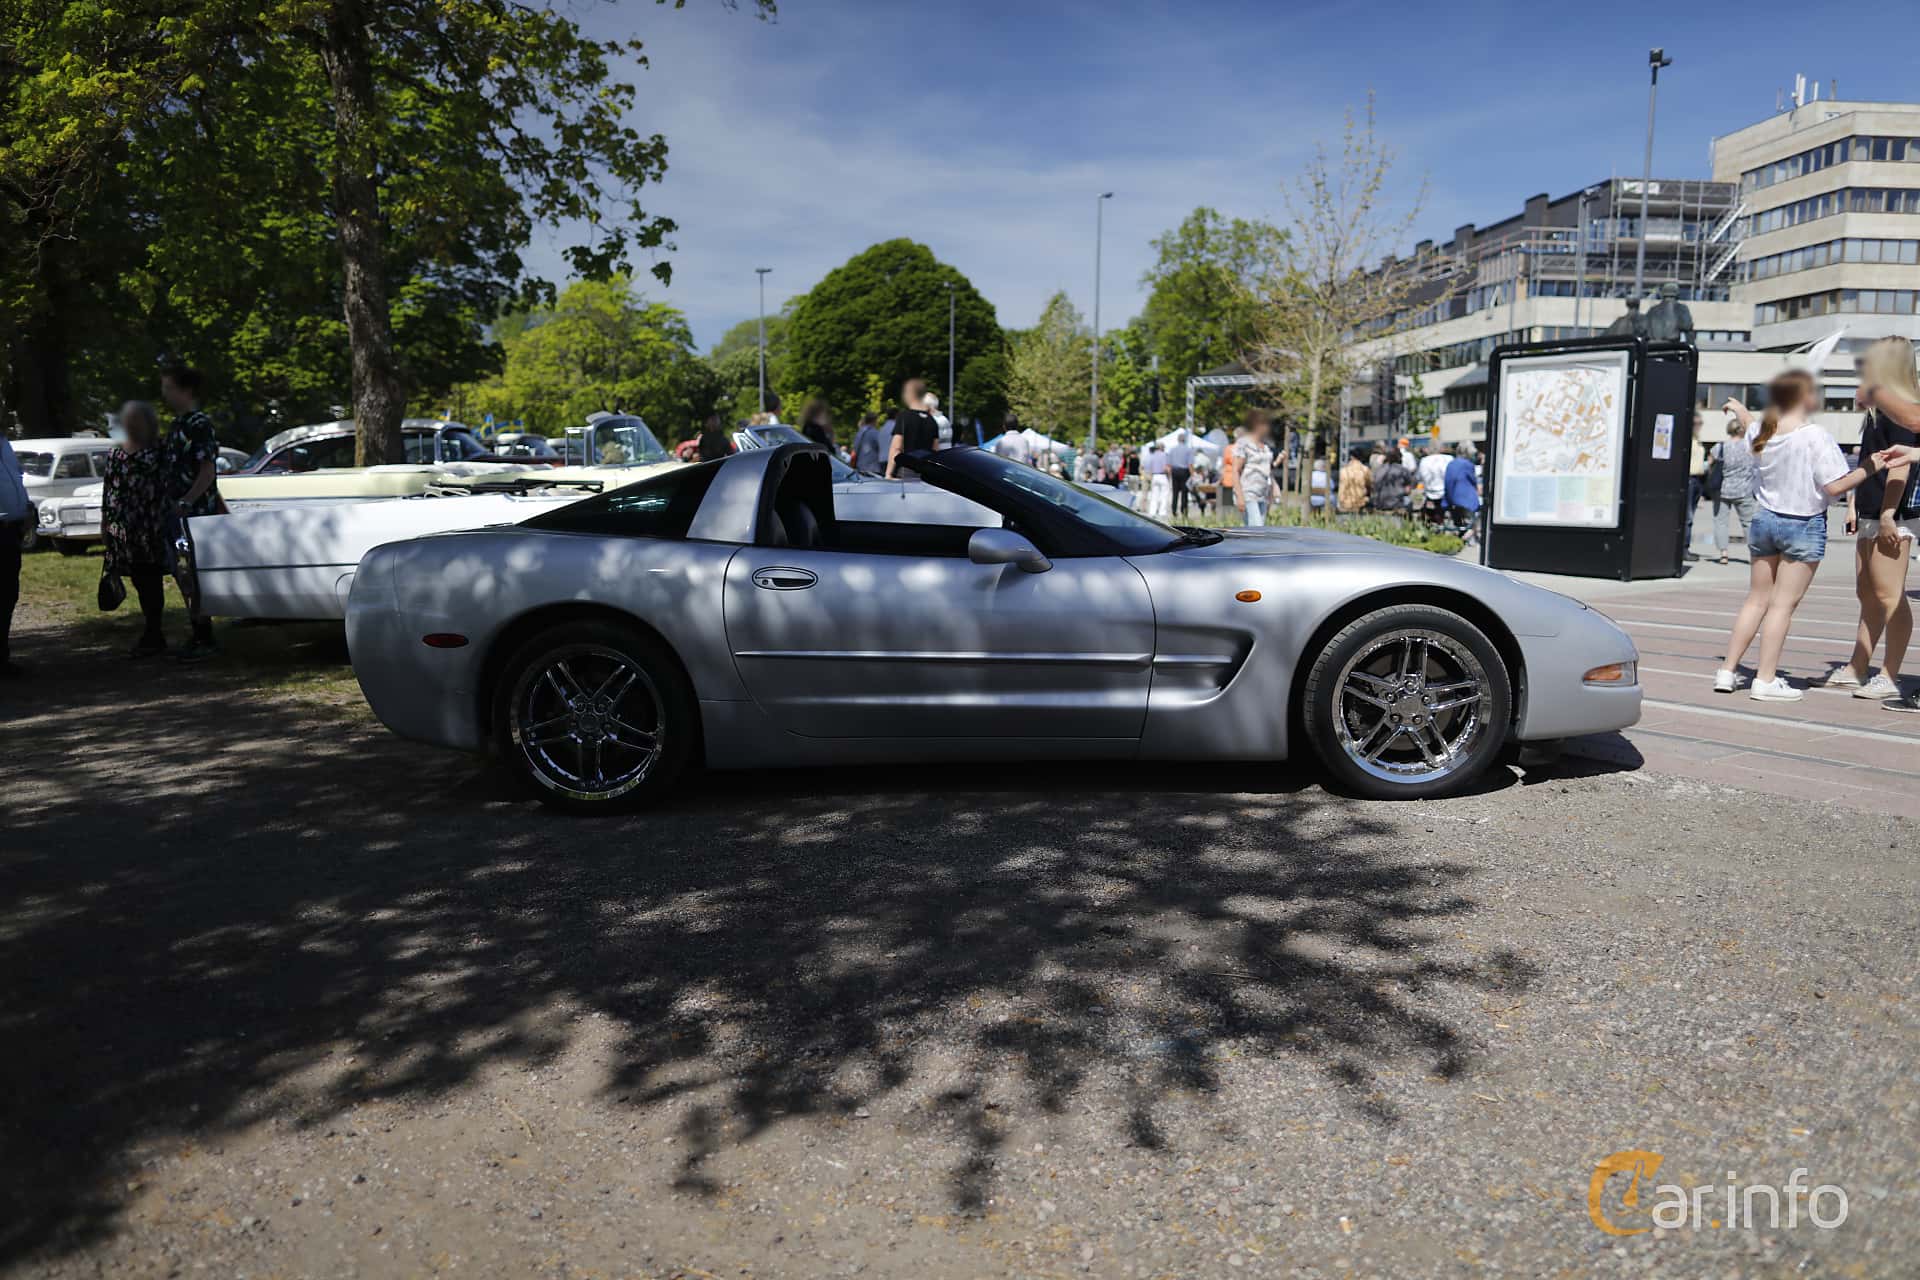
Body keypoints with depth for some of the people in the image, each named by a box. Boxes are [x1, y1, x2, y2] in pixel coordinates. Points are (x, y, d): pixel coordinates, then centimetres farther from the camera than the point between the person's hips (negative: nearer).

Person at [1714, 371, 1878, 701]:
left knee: (1756, 599, 14)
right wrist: (1869, 467, -4)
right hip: (1803, 525, -6)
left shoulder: (1760, 432, 0)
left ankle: (1727, 671, 14)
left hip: (1764, 520, 6)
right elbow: (1834, 486, -16)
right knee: (1783, 603, -2)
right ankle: (1765, 680, 0)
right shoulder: (1814, 435, -16)